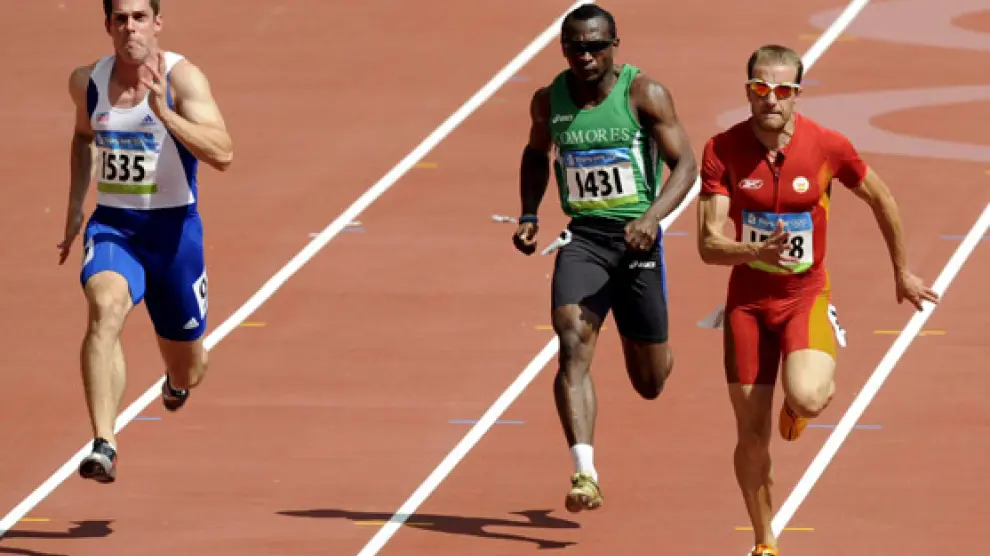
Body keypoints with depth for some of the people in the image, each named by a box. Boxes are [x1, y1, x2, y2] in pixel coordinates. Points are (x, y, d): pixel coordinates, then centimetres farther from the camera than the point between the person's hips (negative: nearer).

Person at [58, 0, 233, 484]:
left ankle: (176, 381, 55)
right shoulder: (87, 81, 0)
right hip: (112, 226, 1)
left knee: (186, 371, 13)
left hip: (174, 229, -1)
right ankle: (103, 447, -41)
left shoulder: (181, 77, -14)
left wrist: (165, 114, -36)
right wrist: (75, 207, 18)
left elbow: (222, 155, -25)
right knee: (105, 307, -33)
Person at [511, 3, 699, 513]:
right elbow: (536, 153, 24)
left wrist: (653, 216, -25)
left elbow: (684, 163, -9)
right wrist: (529, 214, 10)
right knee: (573, 350, -23)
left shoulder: (645, 94, -8)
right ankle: (585, 475, -30)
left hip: (636, 239, -2)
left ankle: (659, 354, 50)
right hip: (581, 237, 2)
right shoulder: (548, 101, 3)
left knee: (650, 383, 10)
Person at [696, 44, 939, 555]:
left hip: (806, 296, -1)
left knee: (805, 398, -28)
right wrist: (756, 252, -38)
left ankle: (822, 376, 13)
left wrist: (902, 273, 16)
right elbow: (709, 245, -17)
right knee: (752, 433, 3)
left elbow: (881, 201, 6)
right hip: (748, 300, 1)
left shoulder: (827, 146, -12)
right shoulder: (723, 150, -12)